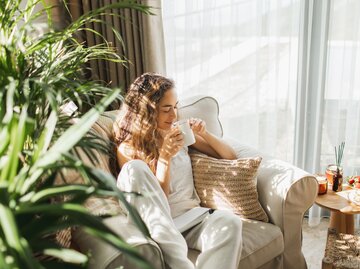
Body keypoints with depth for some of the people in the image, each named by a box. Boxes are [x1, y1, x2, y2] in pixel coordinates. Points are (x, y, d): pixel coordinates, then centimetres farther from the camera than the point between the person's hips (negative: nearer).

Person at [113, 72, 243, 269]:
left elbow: (230, 157, 17)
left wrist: (205, 134, 0)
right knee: (134, 168, -30)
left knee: (229, 221, -32)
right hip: (158, 225, -2)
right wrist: (165, 157, -16)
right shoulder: (127, 149, 2)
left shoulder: (179, 133, 14)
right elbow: (154, 200, -5)